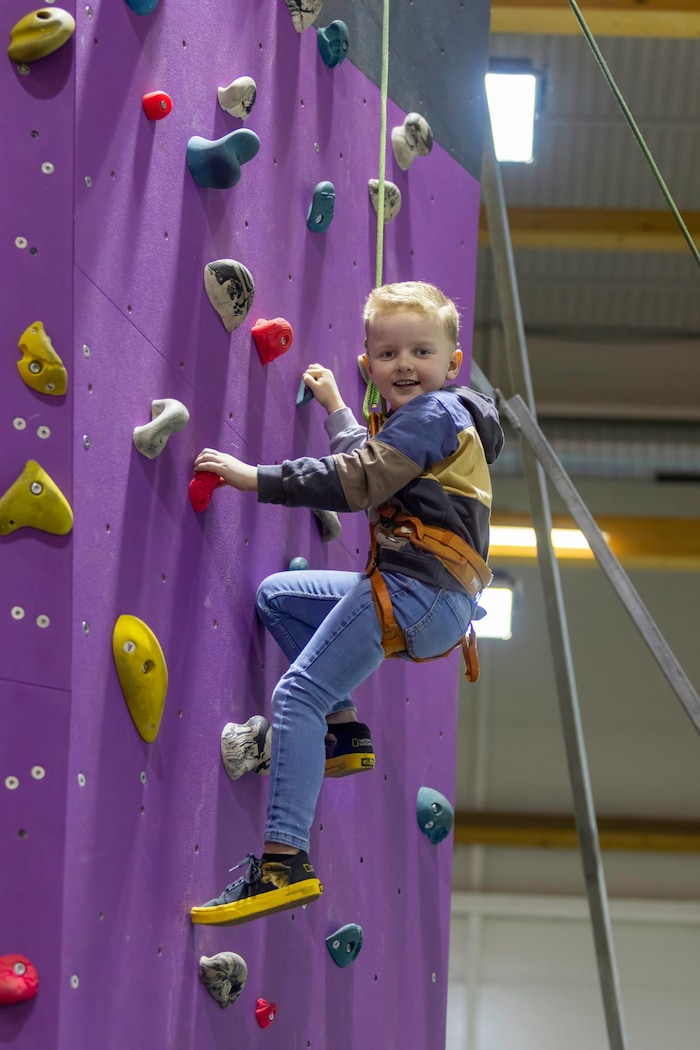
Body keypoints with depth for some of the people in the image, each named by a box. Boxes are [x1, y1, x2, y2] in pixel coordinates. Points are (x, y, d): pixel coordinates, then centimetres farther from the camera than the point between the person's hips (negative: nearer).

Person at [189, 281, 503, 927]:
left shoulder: (434, 413, -6)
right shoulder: (439, 418, 23)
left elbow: (355, 482, -16)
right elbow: (373, 463, 38)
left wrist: (253, 478, -13)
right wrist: (335, 406, 44)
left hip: (417, 589, -10)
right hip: (417, 595, 10)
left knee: (297, 693, -16)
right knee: (276, 595, 21)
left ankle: (286, 863, -23)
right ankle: (344, 731, 13)